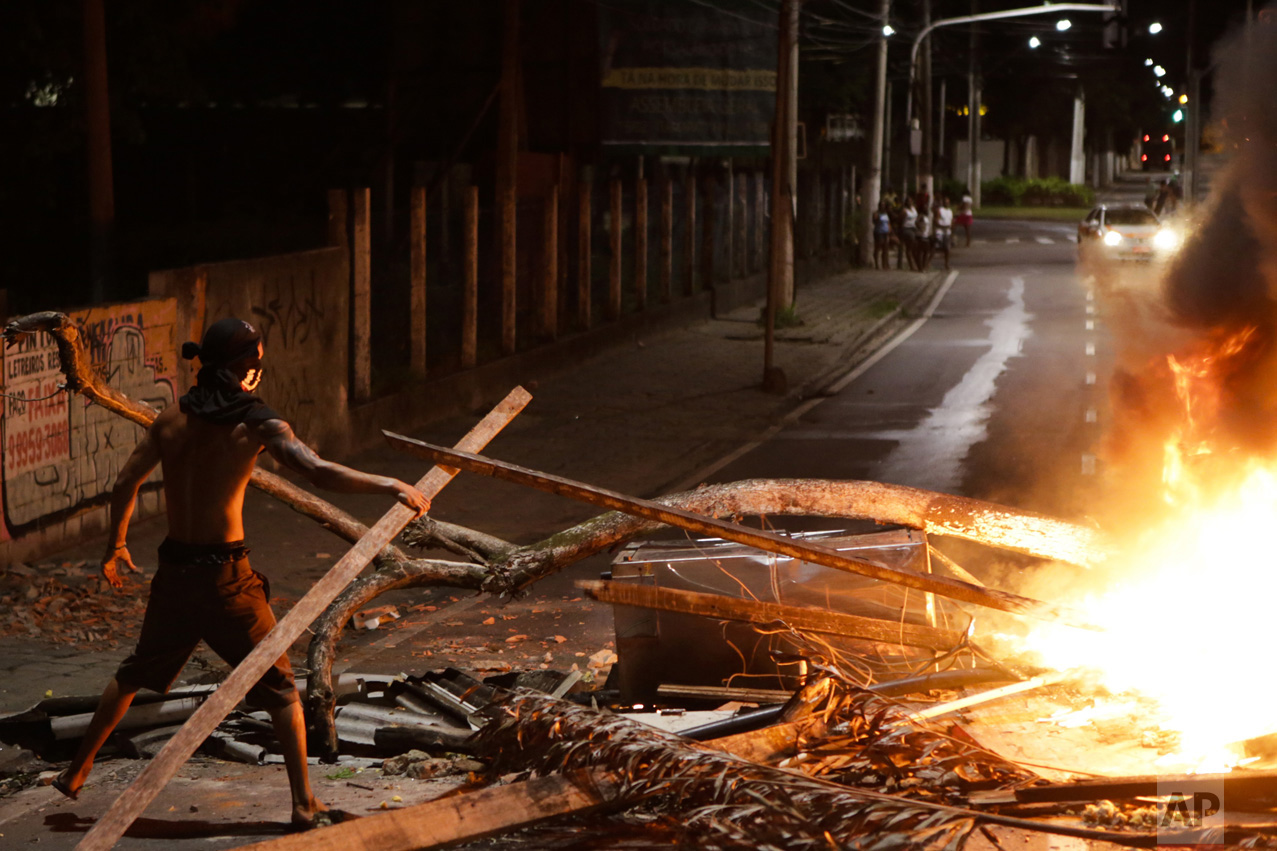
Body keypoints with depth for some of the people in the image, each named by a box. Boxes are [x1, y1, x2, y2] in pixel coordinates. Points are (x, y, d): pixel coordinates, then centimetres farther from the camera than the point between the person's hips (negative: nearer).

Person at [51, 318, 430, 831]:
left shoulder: (171, 420, 3)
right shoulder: (256, 423, -12)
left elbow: (124, 486, 10)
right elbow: (318, 472, -24)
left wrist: (115, 547, 25)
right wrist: (390, 487, -19)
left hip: (174, 571, 5)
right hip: (225, 575, -5)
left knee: (137, 672, 26)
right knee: (280, 688, 7)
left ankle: (77, 772, 35)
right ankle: (305, 807, 5)